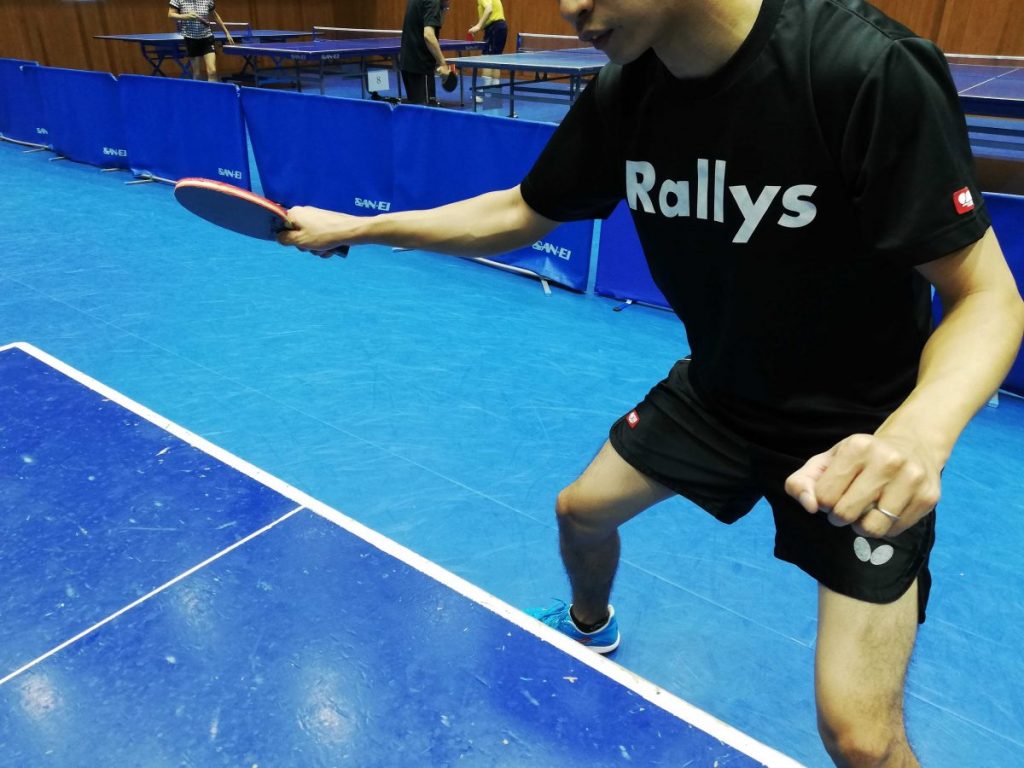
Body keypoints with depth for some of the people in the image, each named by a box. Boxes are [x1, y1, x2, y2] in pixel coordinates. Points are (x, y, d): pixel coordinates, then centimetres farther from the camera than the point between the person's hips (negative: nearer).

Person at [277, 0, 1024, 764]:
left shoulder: (869, 70, -29)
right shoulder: (622, 95, -10)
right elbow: (516, 216, 3)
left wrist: (919, 431, -44)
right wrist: (355, 228, 1)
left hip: (864, 429, -5)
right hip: (715, 391, 6)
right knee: (581, 509, 19)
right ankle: (589, 626, 55)